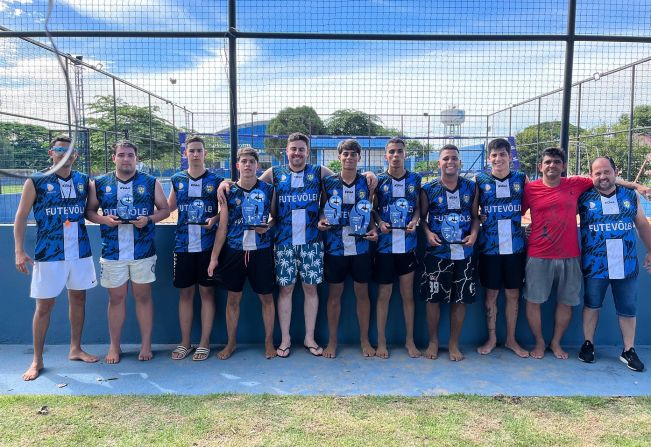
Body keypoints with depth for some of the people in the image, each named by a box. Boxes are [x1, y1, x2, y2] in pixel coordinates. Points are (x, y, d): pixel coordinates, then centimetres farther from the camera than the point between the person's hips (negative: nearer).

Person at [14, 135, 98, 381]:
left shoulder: (84, 181, 6)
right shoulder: (36, 182, -3)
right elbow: (21, 217, -1)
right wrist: (19, 251, -7)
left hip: (80, 251, 3)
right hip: (49, 254, -3)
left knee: (78, 298, 12)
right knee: (44, 306, 3)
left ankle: (75, 349, 28)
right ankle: (37, 360, 16)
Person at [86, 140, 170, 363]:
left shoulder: (150, 183, 3)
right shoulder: (99, 183, 6)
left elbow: (165, 209, 6)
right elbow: (89, 211, 10)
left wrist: (148, 219, -12)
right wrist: (103, 219, -10)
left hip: (143, 251, -1)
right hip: (112, 252, 1)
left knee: (143, 296, 7)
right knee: (116, 298, 9)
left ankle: (146, 345, 17)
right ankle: (114, 347, 21)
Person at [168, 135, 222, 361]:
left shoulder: (216, 180, 3)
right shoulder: (177, 179, 9)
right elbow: (169, 206, 19)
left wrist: (215, 219, -12)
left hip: (207, 244, -2)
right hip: (183, 244, 2)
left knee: (207, 292, 4)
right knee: (185, 293, 8)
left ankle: (204, 343, 15)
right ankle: (185, 342, 20)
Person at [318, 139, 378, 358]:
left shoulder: (366, 182, 4)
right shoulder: (328, 182, 2)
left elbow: (372, 211, 10)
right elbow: (322, 209, 10)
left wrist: (374, 229, -7)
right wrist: (320, 221, -11)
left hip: (360, 246, 1)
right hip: (334, 247, 0)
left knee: (362, 293, 8)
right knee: (334, 294, 7)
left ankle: (365, 340, 22)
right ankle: (332, 341, 20)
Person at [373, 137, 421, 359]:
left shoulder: (415, 179, 5)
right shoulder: (378, 180, 0)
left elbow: (418, 207, 12)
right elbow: (373, 208, 6)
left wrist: (415, 221, -7)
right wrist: (379, 222, -12)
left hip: (408, 243, 2)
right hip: (384, 244, -1)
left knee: (408, 293, 9)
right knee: (384, 294, 5)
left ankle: (409, 340, 23)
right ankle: (381, 341, 18)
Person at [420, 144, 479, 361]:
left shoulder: (471, 187, 6)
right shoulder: (428, 189, 0)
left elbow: (475, 215, 13)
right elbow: (421, 216, 7)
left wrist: (474, 233, -4)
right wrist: (428, 233, -10)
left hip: (463, 252, 2)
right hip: (436, 253, -1)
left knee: (460, 299, 7)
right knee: (433, 298, 4)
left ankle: (454, 344, 23)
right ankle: (433, 342, 23)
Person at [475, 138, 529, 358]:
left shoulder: (521, 179, 4)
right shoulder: (480, 180, 1)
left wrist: (514, 217, -1)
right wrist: (479, 217, -8)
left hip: (515, 246, 1)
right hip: (489, 247, -1)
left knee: (513, 294, 9)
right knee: (491, 294, 8)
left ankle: (511, 339, 25)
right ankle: (491, 338, 23)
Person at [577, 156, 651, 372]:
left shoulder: (630, 196, 6)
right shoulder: (584, 198, -1)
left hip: (626, 264, 2)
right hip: (594, 265, -2)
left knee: (628, 309, 10)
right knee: (592, 305, 11)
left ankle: (629, 351, 24)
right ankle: (588, 344, 26)